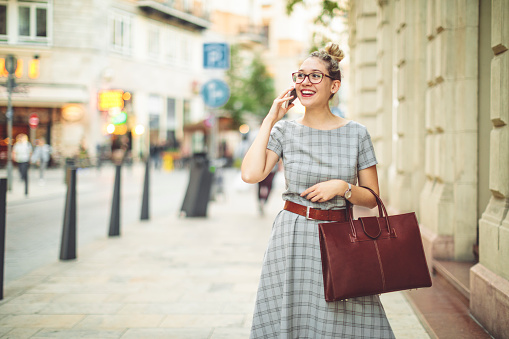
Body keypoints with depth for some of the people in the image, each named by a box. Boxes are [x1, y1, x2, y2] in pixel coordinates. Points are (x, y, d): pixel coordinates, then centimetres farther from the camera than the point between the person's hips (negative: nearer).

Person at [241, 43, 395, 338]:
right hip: (293, 238, 0)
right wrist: (270, 120, -7)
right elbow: (251, 174, -15)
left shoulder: (356, 133, 2)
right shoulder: (284, 131, 2)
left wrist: (342, 187, -13)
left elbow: (372, 198, 7)